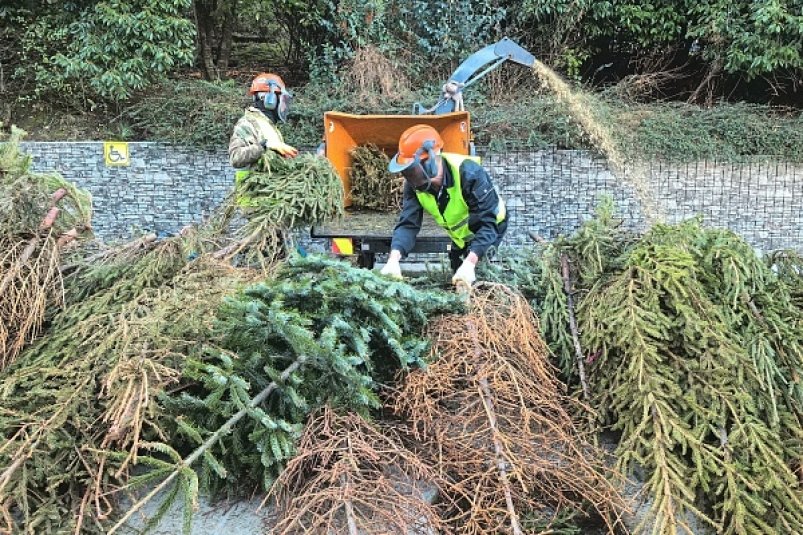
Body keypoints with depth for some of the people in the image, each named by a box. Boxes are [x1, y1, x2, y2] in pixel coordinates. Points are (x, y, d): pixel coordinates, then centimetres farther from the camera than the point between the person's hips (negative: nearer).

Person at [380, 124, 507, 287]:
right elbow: (408, 224, -26)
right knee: (459, 285, 17)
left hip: (489, 231, -6)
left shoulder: (469, 173, -39)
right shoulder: (414, 184, -21)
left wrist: (470, 263, -55)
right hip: (461, 237, 6)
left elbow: (488, 224, -41)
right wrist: (394, 259, -46)